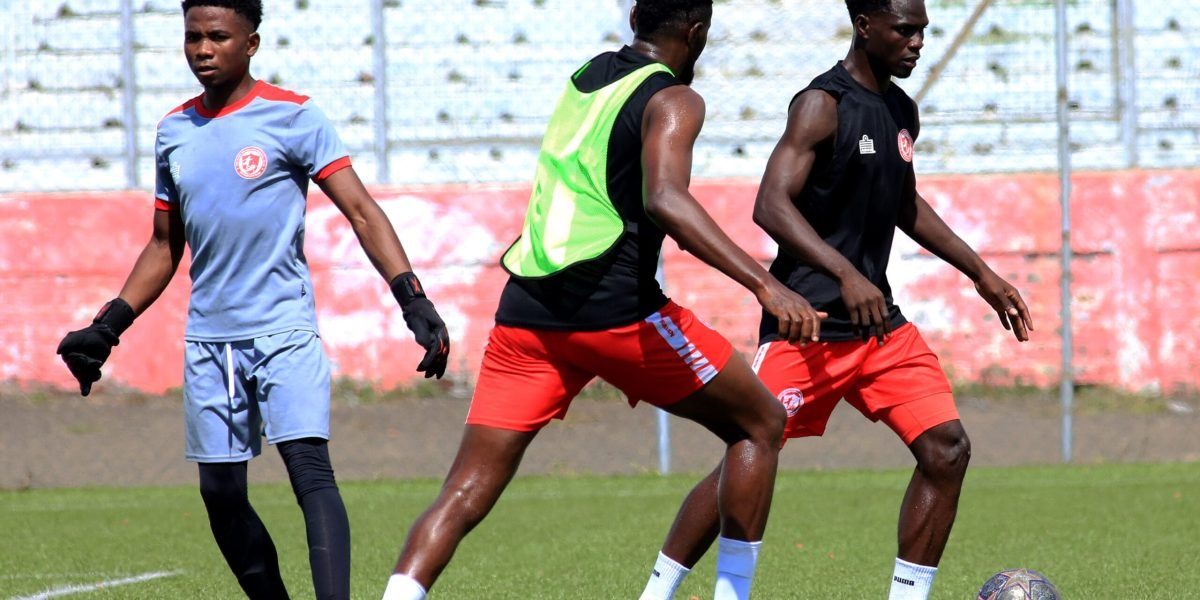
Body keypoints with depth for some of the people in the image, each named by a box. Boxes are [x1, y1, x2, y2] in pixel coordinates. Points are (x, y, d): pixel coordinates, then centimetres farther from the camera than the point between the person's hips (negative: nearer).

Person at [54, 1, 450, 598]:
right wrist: (108, 327, 14)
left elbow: (361, 212, -10)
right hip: (208, 340, 6)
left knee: (310, 468, -19)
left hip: (284, 330, -5)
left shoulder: (292, 117, -5)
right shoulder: (174, 132, 11)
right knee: (221, 494, 5)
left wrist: (412, 299, -21)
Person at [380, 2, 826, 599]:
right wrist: (764, 284, -29)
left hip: (526, 307, 6)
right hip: (612, 307, -6)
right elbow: (663, 199, -22)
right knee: (758, 426, 13)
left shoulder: (585, 77, 20)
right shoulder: (672, 101, -2)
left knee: (464, 497, 0)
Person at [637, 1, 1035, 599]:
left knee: (946, 450, -4)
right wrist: (844, 274, -34)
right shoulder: (823, 105, -13)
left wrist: (982, 274, 27)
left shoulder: (901, 111, 12)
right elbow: (771, 205, -23)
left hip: (878, 319, 7)